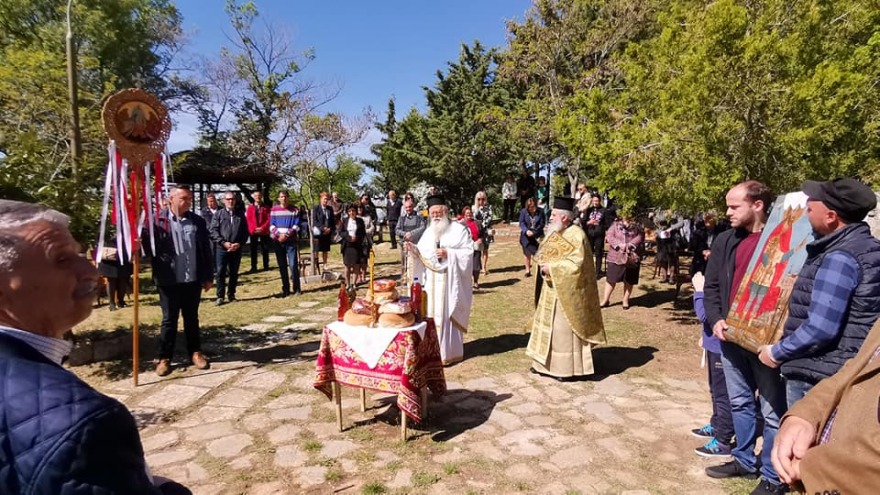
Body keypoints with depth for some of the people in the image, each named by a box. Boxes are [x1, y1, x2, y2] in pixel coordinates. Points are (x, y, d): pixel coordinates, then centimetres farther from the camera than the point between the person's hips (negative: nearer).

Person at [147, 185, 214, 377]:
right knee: (169, 319, 7)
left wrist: (208, 277, 6)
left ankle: (195, 352, 27)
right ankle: (164, 358, 19)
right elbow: (148, 247, -8)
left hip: (193, 280, 3)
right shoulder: (157, 221, -6)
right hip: (169, 281, -3)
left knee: (192, 318, 15)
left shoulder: (197, 221, 4)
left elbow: (206, 251, 6)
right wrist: (159, 271, -19)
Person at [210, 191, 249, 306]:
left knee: (234, 273, 9)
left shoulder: (241, 214, 10)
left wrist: (239, 243, -7)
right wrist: (223, 242, -14)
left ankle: (231, 295, 19)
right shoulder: (219, 214, 4)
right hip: (222, 248, -2)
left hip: (236, 249, 2)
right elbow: (213, 231, -3)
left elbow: (245, 231, 8)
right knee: (220, 272, -1)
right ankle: (220, 296, 7)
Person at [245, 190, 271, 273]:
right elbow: (248, 219, 0)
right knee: (253, 249, 3)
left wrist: (262, 228, -14)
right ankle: (253, 267, 8)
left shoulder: (266, 208, 6)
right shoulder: (250, 207, 6)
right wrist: (254, 228, -13)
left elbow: (269, 219, -1)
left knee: (265, 249, 4)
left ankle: (266, 266, 12)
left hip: (264, 231, 0)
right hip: (253, 231, 0)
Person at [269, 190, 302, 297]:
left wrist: (286, 235, -14)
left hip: (291, 241, -2)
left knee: (293, 265, -10)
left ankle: (297, 288, 0)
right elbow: (272, 225, 4)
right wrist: (278, 235, -13)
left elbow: (296, 225, -2)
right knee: (282, 267, 6)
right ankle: (285, 289, 13)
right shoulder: (274, 210, 9)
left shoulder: (295, 210, 4)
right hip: (278, 241, 2)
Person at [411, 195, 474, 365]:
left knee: (448, 314, -3)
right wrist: (414, 249, -10)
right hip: (432, 281, 6)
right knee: (433, 313, 7)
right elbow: (422, 255, 10)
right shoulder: (428, 232, 13)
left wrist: (449, 253, -20)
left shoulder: (459, 229, -4)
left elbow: (468, 252, -10)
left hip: (450, 280, -5)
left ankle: (449, 352, 7)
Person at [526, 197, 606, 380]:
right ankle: (546, 363, 26)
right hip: (552, 289, 9)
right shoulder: (555, 233, 10)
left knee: (563, 328, -1)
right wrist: (543, 264, -3)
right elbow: (548, 255, 19)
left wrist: (551, 268, -21)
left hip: (566, 291, -9)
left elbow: (576, 263, -24)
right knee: (549, 325, 14)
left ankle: (566, 368, 11)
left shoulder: (576, 235, -16)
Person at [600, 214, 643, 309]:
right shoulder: (615, 224, 3)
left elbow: (641, 236, -3)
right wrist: (619, 244, -18)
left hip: (632, 256, 1)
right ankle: (606, 300, 13)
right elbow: (609, 235, -6)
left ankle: (626, 300, 22)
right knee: (611, 278, 2)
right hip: (616, 255, -1)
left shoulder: (636, 225, 6)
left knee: (629, 280, 7)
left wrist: (631, 244, -18)